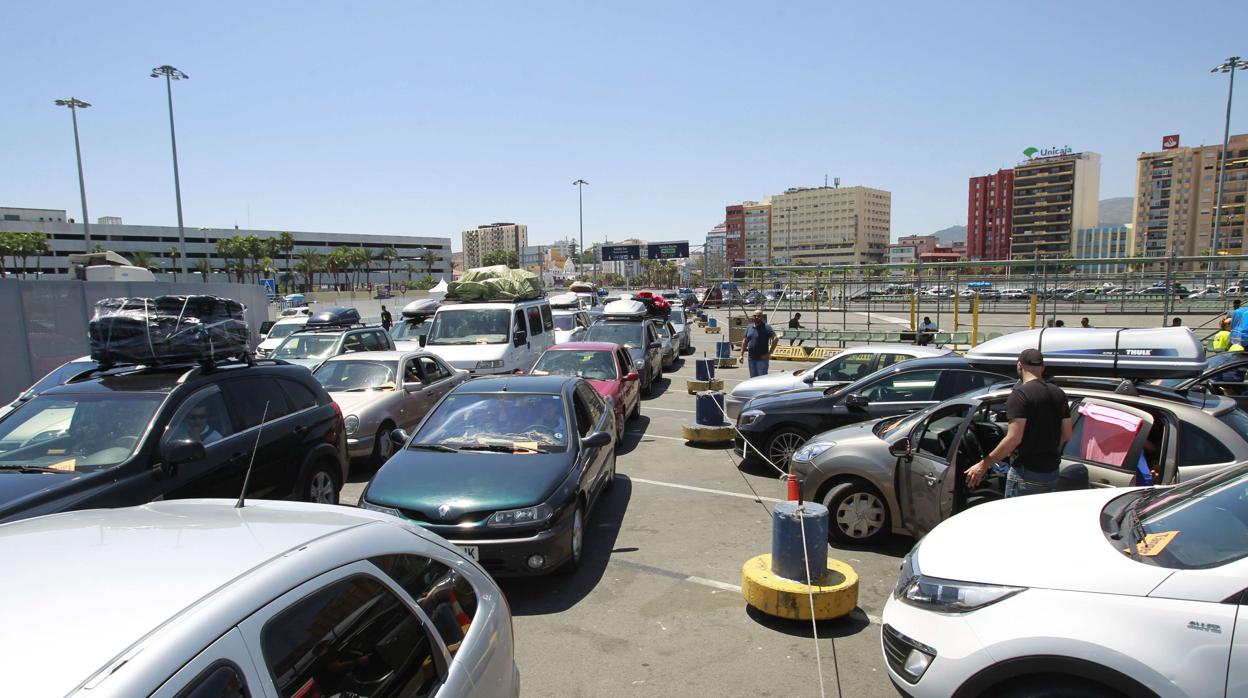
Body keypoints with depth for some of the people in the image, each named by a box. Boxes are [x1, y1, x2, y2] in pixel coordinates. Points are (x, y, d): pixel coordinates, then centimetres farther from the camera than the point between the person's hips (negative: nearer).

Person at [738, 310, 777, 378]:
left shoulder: (766, 327, -7)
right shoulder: (749, 327, 11)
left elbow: (775, 339, -15)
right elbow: (744, 341, 17)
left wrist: (769, 353, -16)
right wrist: (741, 355, 11)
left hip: (762, 359, -6)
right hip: (751, 359, 6)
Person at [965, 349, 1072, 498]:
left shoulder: (1020, 393, -15)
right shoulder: (1058, 393, 8)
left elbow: (1014, 438, -22)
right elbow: (1067, 435, 11)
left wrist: (983, 465, -18)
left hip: (1026, 473, -8)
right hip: (1052, 472, 8)